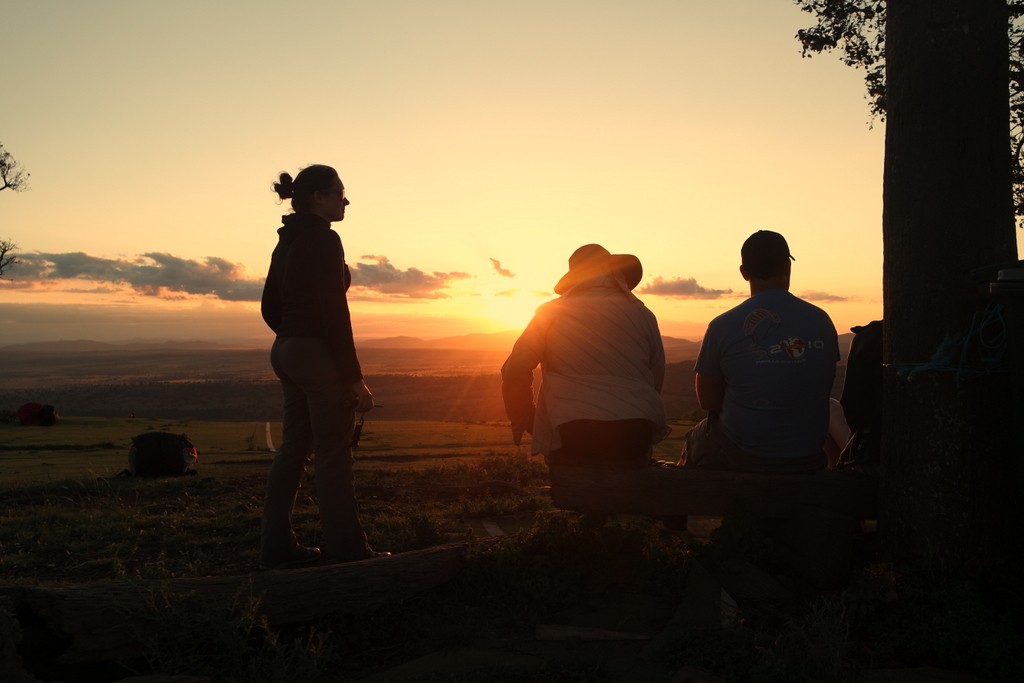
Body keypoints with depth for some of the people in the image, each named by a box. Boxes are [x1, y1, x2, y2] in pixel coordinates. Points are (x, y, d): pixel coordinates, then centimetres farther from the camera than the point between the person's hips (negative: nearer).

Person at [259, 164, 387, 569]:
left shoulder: (287, 241, 14)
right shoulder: (324, 239, -13)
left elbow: (270, 307, 17)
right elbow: (334, 311, -19)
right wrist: (354, 376, -17)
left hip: (286, 353, 9)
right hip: (320, 355, -9)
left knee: (294, 448, 13)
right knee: (333, 453, -2)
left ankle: (277, 546, 18)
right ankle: (345, 549, 5)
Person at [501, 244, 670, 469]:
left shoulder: (550, 312, 6)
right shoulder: (643, 315, 11)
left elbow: (514, 373, 4)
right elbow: (656, 382, 14)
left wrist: (525, 421, 18)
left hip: (571, 440, -2)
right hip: (635, 437, 2)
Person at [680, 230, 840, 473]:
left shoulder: (722, 326, -13)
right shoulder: (822, 321, -4)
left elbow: (707, 400, -4)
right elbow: (822, 391, 7)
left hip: (739, 457, -3)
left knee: (693, 441, 27)